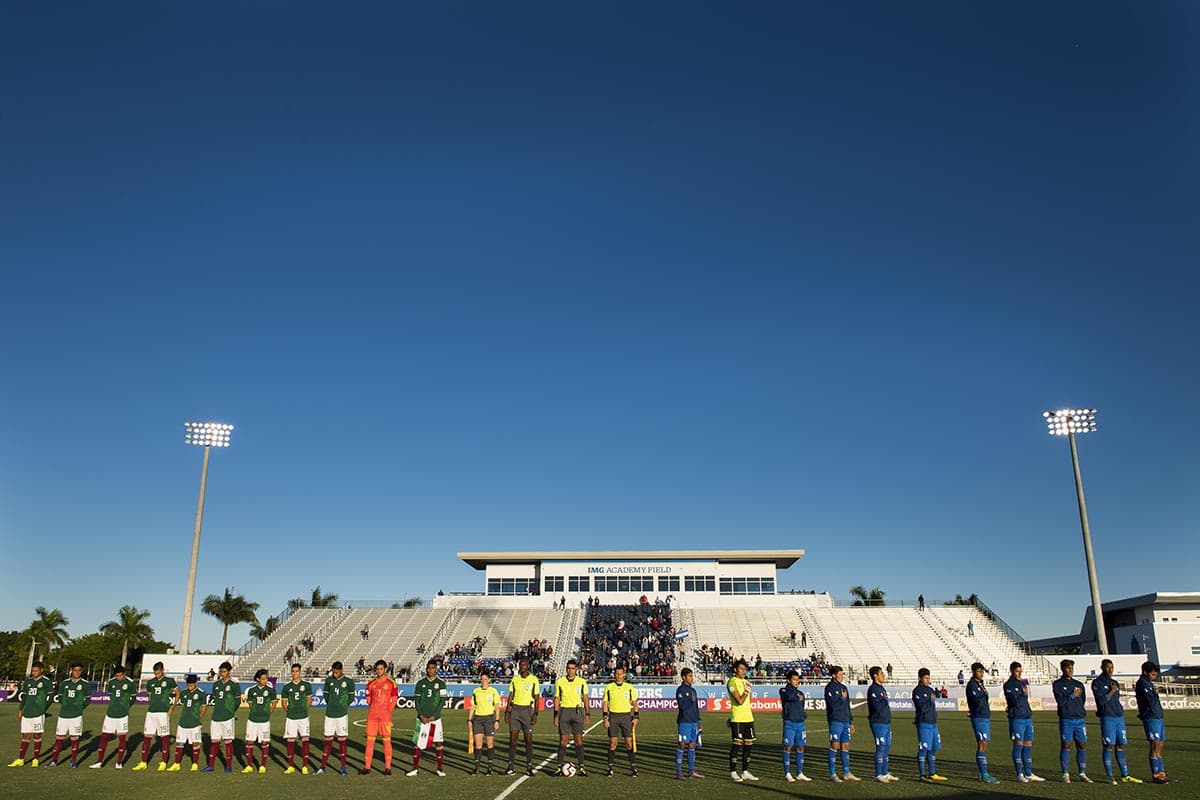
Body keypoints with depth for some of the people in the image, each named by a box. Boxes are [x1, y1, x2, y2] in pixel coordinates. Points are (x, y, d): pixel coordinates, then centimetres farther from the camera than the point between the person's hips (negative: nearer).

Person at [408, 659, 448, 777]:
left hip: (435, 718, -1)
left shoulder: (441, 683, 1)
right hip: (422, 717, 1)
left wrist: (433, 716, -10)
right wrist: (421, 716, -7)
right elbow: (417, 700, 4)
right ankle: (415, 769, 12)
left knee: (438, 743, 0)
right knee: (417, 743, 1)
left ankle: (440, 769, 11)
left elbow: (442, 701, -3)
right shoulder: (420, 683, 5)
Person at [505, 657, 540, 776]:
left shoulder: (534, 680, -2)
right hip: (515, 709, 3)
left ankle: (529, 767, 6)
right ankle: (511, 767, 7)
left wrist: (535, 714, -8)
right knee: (512, 738, 1)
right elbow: (511, 696, 11)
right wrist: (507, 711, 4)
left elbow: (536, 698, -1)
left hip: (527, 709, -3)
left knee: (528, 739, -1)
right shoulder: (515, 679, 7)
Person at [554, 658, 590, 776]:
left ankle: (581, 767, 3)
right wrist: (556, 716, 0)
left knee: (578, 739, -2)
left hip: (577, 711, 0)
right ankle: (560, 767, 6)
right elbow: (557, 699, 5)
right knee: (563, 740, -1)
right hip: (564, 711, 0)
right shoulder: (559, 682, 2)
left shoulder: (582, 682, 3)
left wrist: (587, 714, 3)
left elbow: (585, 698, 8)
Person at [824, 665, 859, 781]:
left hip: (845, 721, 7)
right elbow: (833, 705, -17)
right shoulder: (830, 688, -8)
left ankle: (846, 773, 17)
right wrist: (842, 698, -7)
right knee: (834, 746, -4)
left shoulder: (843, 687, 15)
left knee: (846, 746, 9)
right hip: (835, 721, -7)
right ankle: (832, 774, 2)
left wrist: (851, 722, 18)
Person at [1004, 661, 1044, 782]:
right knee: (1018, 745, -3)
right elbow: (1013, 701, -16)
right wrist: (1023, 694, -9)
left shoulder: (1023, 683, 17)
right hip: (1017, 718, -7)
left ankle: (1029, 774, 14)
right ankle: (1019, 774, 3)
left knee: (1028, 746, 8)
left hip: (1027, 718, 7)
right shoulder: (1009, 685, -6)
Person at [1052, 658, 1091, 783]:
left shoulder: (1079, 684, 15)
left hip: (1080, 719, 4)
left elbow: (1082, 700, 21)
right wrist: (1073, 695, -9)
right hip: (1066, 720, -4)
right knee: (1066, 746, -3)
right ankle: (1065, 774, 3)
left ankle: (1082, 774, 11)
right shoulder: (1057, 684, 1)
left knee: (1082, 745, 3)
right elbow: (1060, 700, -11)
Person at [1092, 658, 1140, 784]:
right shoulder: (1097, 683, -3)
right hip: (1107, 718, -6)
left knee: (1120, 746, 8)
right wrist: (1111, 691, -8)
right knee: (1109, 746, -5)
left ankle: (1125, 776, 13)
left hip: (1119, 717, 6)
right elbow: (1101, 700, -13)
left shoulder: (1115, 683, 18)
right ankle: (1109, 776, 0)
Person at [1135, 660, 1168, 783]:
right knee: (1155, 746, -8)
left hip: (1158, 717, 10)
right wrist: (1155, 693, 2)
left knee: (1160, 746, 10)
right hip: (1150, 718, -10)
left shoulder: (1149, 683, 20)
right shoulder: (1142, 683, -10)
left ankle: (1161, 773, 15)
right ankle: (1155, 775, -5)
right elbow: (1151, 700, -15)